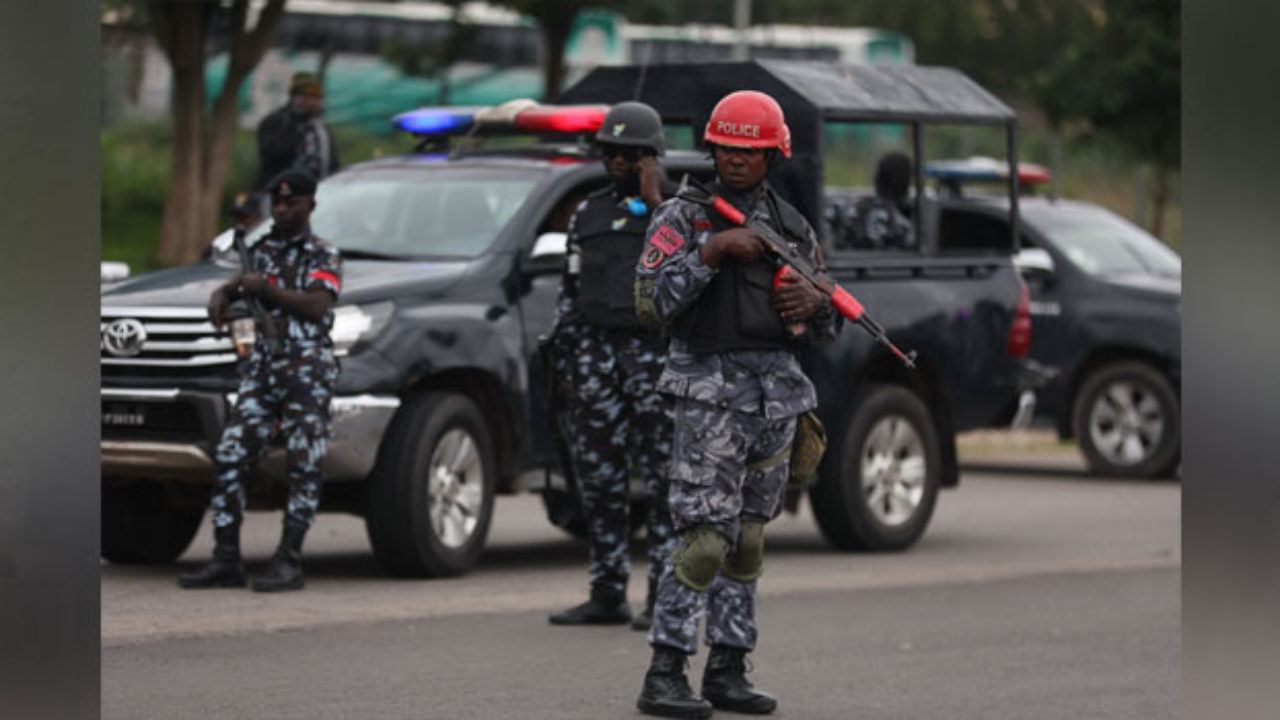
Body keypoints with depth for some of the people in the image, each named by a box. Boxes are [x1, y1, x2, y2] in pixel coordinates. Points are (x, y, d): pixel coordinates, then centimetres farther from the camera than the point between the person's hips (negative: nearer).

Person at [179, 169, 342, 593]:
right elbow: (229, 287, 23)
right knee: (230, 459, -3)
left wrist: (266, 288, -19)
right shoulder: (262, 251, 19)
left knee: (303, 468, -8)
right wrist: (220, 299, -1)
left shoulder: (324, 256, 0)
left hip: (308, 370, -6)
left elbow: (317, 305, -14)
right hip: (262, 368, 6)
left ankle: (288, 563, -7)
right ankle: (226, 561, 0)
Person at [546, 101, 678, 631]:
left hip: (654, 349, -5)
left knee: (661, 477, -7)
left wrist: (655, 206, -14)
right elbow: (570, 291, 21)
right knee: (599, 477, 6)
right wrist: (563, 359, 16)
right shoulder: (589, 214, 18)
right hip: (595, 350, 5)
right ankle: (607, 594, 11)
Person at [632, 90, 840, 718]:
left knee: (746, 540, 9)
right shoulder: (683, 217, -1)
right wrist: (712, 250, -21)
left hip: (777, 392, 6)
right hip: (711, 389, -6)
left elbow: (827, 328, 17)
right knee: (704, 538, -13)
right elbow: (653, 301, -14)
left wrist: (813, 302, -6)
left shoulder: (792, 227, 13)